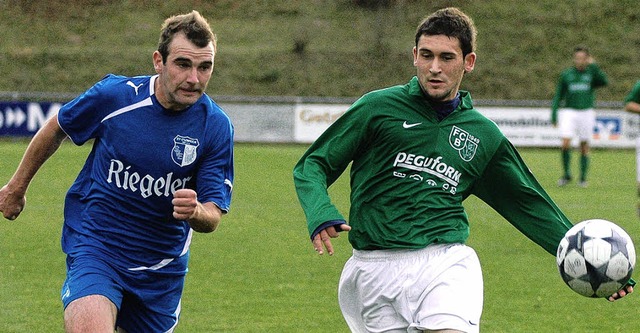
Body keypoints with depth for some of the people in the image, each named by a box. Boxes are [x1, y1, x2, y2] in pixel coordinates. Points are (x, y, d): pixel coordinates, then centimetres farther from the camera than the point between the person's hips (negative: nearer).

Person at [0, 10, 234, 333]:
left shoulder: (216, 127, -11)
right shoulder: (113, 95, -13)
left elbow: (212, 216, -8)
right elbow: (56, 128, 7)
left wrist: (195, 211, -33)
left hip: (162, 265, 3)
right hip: (95, 248, -3)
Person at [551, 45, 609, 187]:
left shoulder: (592, 73, 3)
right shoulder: (566, 74, 6)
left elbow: (604, 82, -18)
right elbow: (558, 96, 10)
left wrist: (593, 65, -19)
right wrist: (554, 115, 1)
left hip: (586, 113, 0)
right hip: (569, 113, 0)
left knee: (584, 147, 4)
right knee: (565, 144, -14)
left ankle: (583, 178, 13)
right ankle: (566, 174, 2)